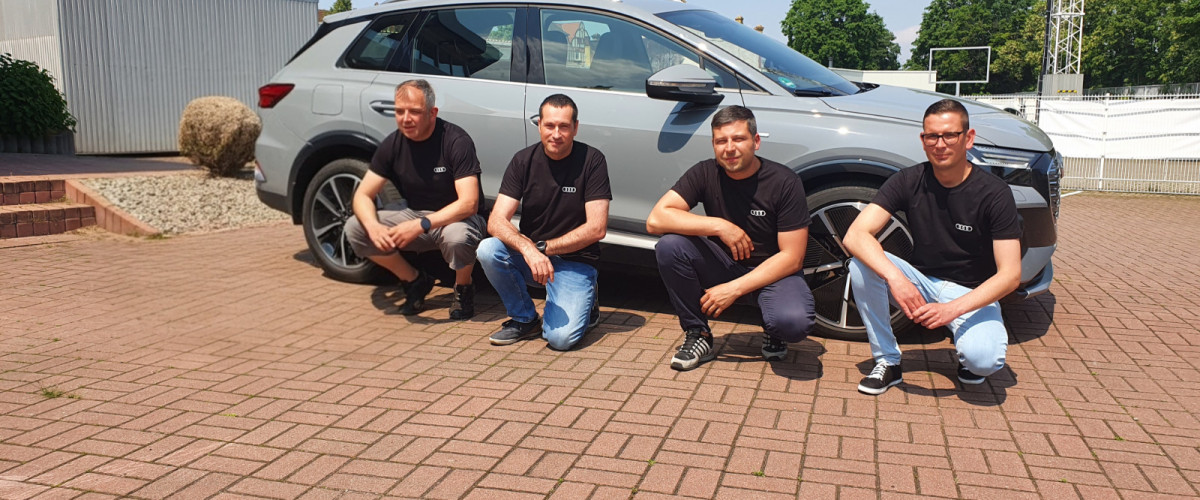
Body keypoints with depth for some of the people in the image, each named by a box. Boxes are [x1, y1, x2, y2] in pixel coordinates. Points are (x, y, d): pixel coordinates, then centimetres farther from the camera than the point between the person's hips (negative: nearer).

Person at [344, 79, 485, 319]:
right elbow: (363, 195, -5)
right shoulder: (393, 144, -6)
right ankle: (415, 281, 6)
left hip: (453, 218, -5)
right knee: (355, 227, -14)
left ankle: (463, 288, -4)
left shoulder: (455, 140, -21)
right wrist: (373, 226, -27)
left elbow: (468, 203, -28)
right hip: (414, 214, 5)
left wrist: (421, 225, -36)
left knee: (458, 236, -40)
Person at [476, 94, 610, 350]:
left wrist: (543, 248, -16)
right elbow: (496, 221, -14)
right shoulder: (524, 160, -4)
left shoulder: (591, 160, -11)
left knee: (560, 337, -25)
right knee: (488, 250, -28)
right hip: (529, 254, 4)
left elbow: (596, 228, -15)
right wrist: (528, 249, -33)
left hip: (575, 262, -3)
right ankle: (525, 319, -3)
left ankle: (585, 305, 12)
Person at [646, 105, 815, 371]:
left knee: (794, 322, -35)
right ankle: (697, 334, -7)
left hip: (773, 271, -2)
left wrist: (734, 289, -24)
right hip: (724, 266, 3)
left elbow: (791, 257, -17)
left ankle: (772, 333, 6)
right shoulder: (705, 174, -9)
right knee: (669, 245, -24)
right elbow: (655, 220, -20)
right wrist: (719, 226, -28)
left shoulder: (784, 182, -16)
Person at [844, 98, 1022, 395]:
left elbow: (1010, 274, -19)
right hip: (922, 281, 3)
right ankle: (887, 362, -11)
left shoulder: (993, 193, -15)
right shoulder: (909, 182, -10)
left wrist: (953, 309, -33)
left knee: (984, 358, -33)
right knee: (862, 263, -26)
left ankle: (967, 351, 7)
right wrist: (895, 277, -39)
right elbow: (855, 235, -22)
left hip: (973, 294, -2)